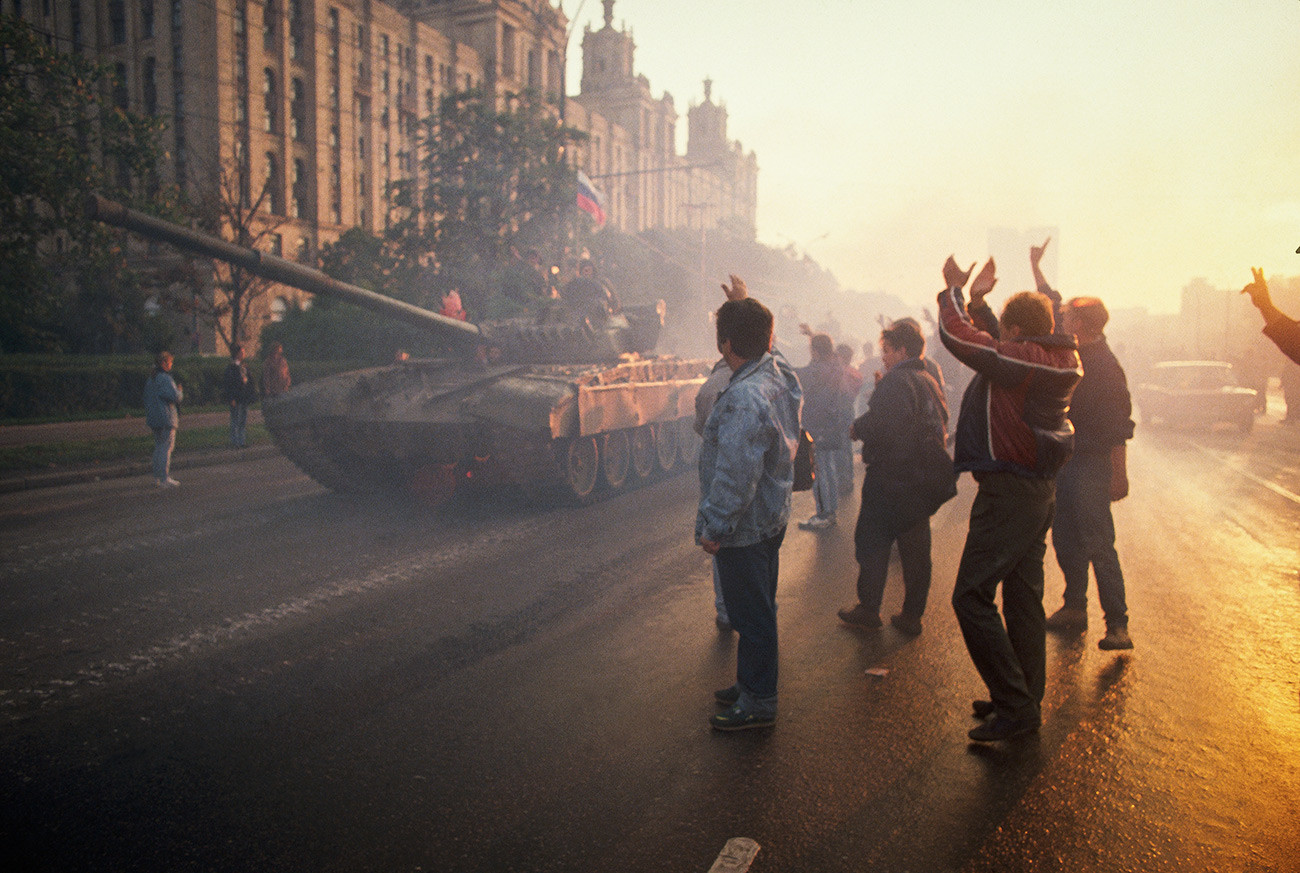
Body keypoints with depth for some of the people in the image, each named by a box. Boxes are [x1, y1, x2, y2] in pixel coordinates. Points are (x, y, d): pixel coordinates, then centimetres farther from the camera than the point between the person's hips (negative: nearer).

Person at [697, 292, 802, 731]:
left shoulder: (744, 399, -29)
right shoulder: (778, 370, 0)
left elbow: (737, 476, -28)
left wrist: (714, 527, -18)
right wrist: (745, 305, 22)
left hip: (744, 530, -10)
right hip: (771, 518, 10)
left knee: (751, 615, 4)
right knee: (757, 609, 22)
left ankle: (758, 703, 19)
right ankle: (750, 684, 38)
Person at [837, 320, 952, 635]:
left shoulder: (895, 382, -16)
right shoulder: (929, 381, 11)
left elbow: (881, 427, -28)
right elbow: (941, 425, 16)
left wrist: (857, 428, -8)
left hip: (890, 476, -8)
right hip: (922, 477, 8)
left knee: (872, 543, 5)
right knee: (915, 548, 11)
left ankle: (868, 608, 12)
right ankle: (912, 615, 17)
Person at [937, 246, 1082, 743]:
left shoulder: (1020, 360, -19)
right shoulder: (1059, 359, 9)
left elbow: (958, 336, -20)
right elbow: (998, 346, 23)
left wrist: (955, 290, -3)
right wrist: (977, 300, 18)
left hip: (1009, 490, -10)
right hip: (1039, 487, 10)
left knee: (972, 596, -6)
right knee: (1022, 597, 16)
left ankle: (1015, 707, -3)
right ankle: (1026, 699, 25)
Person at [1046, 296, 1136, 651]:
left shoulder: (1103, 363, -14)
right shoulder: (1070, 356, 9)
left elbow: (1118, 424, -15)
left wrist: (1119, 475, -18)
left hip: (1090, 465, -8)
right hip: (1063, 460, 8)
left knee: (1099, 545, -8)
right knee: (1065, 539, 13)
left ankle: (1117, 623, -3)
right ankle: (1074, 607, 25)